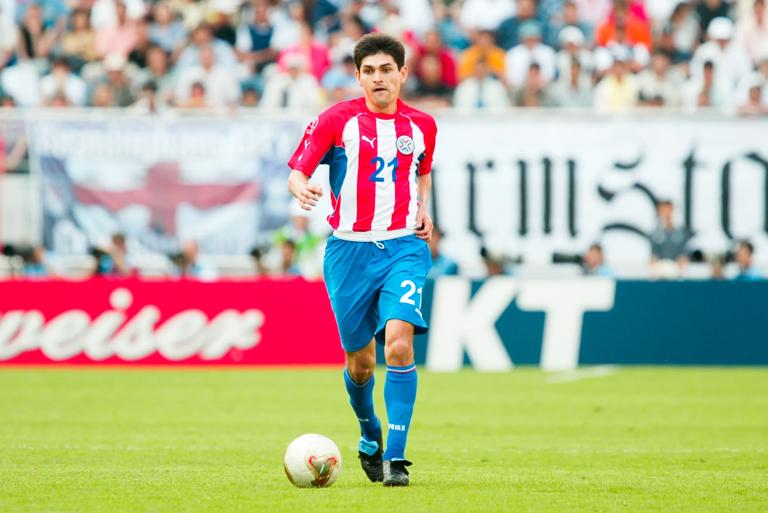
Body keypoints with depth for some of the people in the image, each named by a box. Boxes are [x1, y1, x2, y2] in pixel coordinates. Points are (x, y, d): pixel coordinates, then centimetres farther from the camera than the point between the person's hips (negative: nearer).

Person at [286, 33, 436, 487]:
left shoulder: (422, 126, 8)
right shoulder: (337, 120, -1)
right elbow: (297, 171, -3)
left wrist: (423, 208, 9)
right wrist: (302, 189, -27)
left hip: (404, 247, 0)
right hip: (350, 249, 0)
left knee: (399, 343, -21)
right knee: (360, 360, 9)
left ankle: (396, 457, -17)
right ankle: (370, 437, 39)